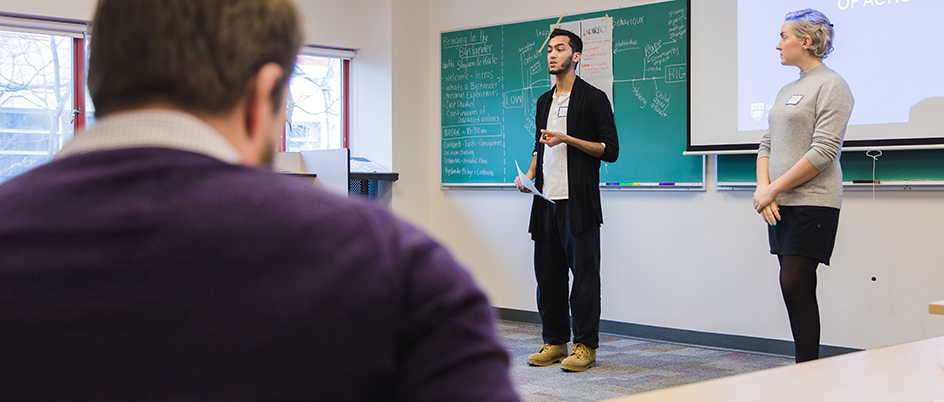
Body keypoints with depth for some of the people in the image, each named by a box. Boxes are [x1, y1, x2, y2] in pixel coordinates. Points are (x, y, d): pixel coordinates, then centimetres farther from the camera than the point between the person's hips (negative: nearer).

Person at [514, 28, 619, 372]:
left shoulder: (593, 98, -2)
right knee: (548, 273, 8)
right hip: (546, 201, 7)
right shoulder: (544, 101, 19)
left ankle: (585, 346, 3)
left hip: (578, 201, -7)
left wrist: (567, 139, -15)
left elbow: (610, 150, -6)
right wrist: (530, 173, 9)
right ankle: (554, 342, 18)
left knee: (584, 272, -3)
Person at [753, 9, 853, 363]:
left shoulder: (831, 85, -6)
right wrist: (763, 189, -2)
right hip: (780, 205, 8)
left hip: (813, 204, -8)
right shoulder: (787, 91, 19)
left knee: (795, 284, -12)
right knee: (796, 288, 8)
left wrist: (773, 189, -13)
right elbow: (768, 145, 16)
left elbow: (824, 152, -15)